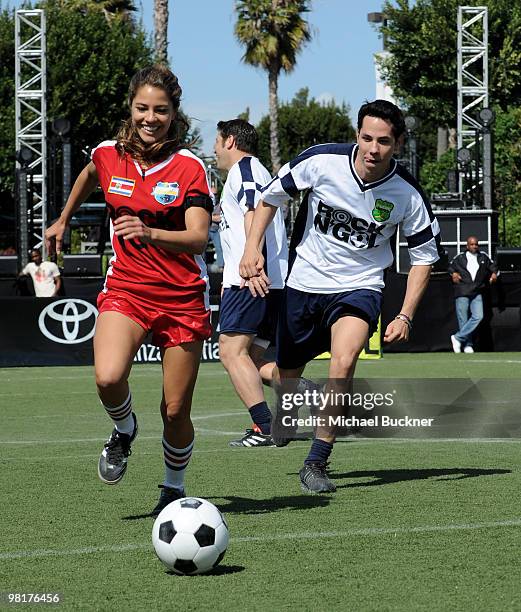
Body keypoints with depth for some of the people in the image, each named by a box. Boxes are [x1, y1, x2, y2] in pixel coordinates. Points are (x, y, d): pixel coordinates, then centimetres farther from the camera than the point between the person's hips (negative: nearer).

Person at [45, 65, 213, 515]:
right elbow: (88, 177, 27)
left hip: (182, 298, -2)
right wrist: (64, 220, 38)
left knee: (176, 411, 0)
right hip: (125, 289, 2)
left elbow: (198, 239, -21)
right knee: (109, 378, -27)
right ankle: (124, 431, 6)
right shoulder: (108, 155, 0)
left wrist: (150, 233, -39)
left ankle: (174, 488, 27)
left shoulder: (189, 167, -10)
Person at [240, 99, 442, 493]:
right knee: (286, 379, 11)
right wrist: (252, 248, -10)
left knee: (345, 360, -29)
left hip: (359, 287, -1)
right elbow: (272, 195, 0)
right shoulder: (321, 161, -17)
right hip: (304, 282, 1)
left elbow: (425, 255, -1)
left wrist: (405, 316, -8)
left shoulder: (408, 194, -15)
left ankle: (316, 464, -19)